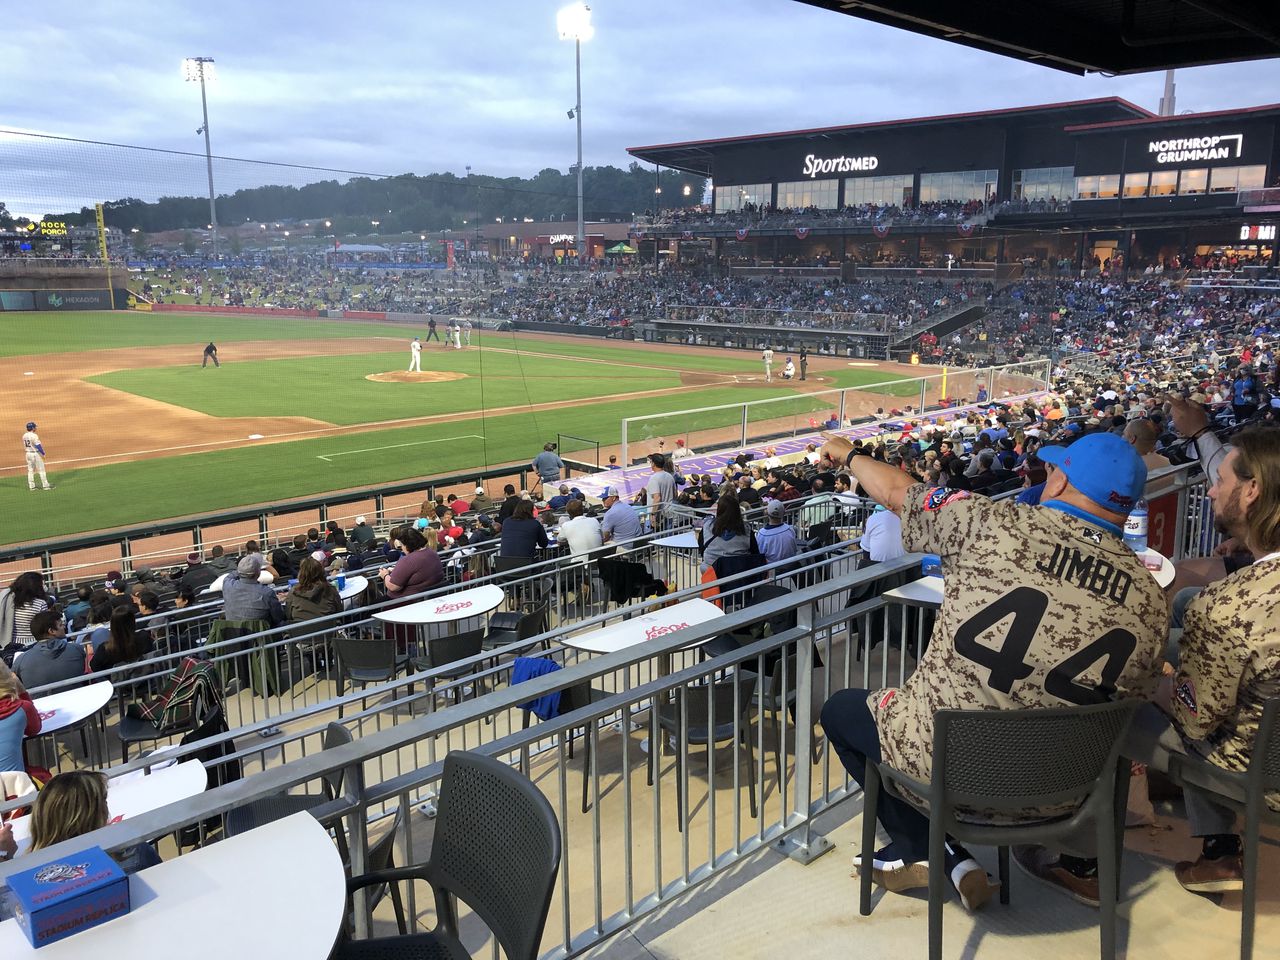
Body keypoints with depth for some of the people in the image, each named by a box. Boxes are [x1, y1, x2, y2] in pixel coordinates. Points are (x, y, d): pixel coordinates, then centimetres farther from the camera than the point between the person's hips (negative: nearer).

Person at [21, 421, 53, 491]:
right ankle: (45, 485, 2)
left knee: (30, 470, 12)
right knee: (41, 470, 0)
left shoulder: (24, 436, 5)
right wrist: (43, 453, -11)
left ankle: (31, 486, 14)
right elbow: (38, 446, -19)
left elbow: (25, 446, 12)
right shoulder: (34, 435, -18)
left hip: (28, 453, 7)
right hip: (36, 453, -7)